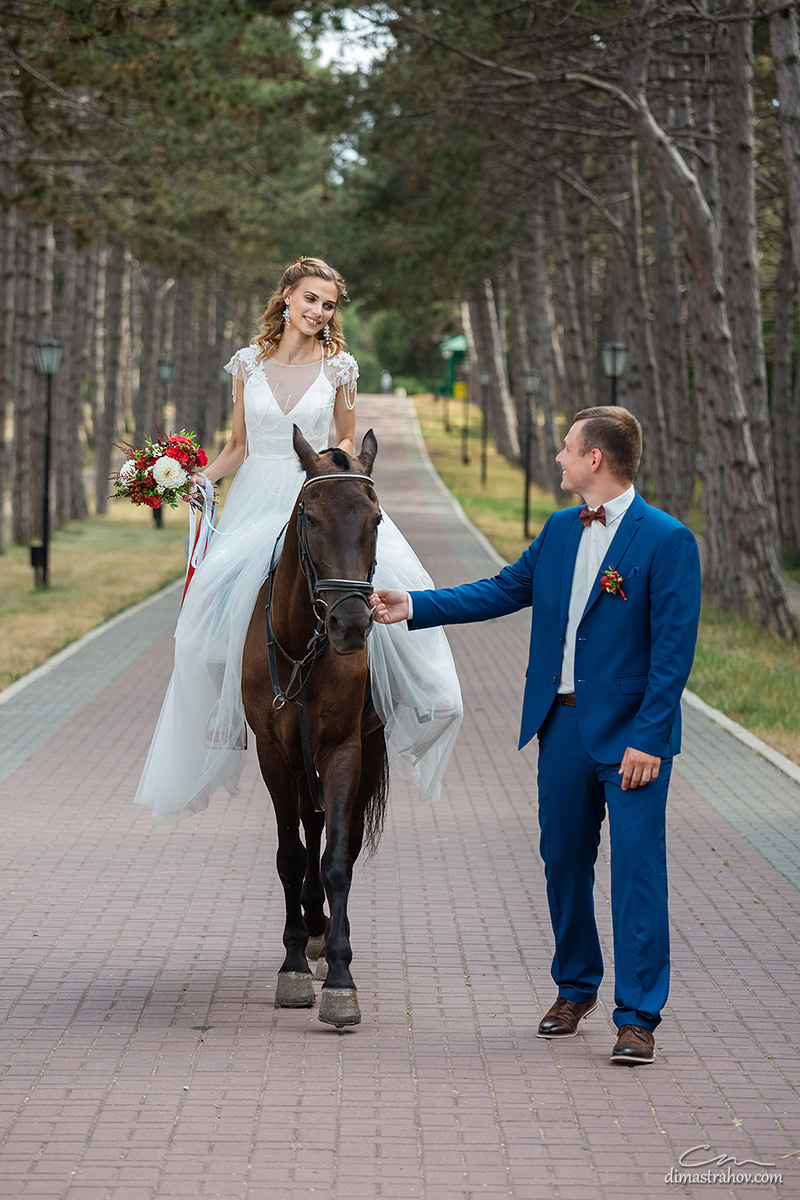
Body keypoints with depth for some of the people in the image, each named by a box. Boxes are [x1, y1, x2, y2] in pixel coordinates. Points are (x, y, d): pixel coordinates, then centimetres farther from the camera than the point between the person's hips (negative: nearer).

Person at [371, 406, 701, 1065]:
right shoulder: (559, 531, 10)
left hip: (630, 735, -7)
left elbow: (673, 648, -14)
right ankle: (576, 988, 31)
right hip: (562, 724, 7)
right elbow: (501, 591, 18)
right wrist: (414, 606, 12)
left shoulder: (667, 541, -12)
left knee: (636, 868, -5)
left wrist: (649, 738, -18)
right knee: (564, 862, 14)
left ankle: (638, 1018, 0)